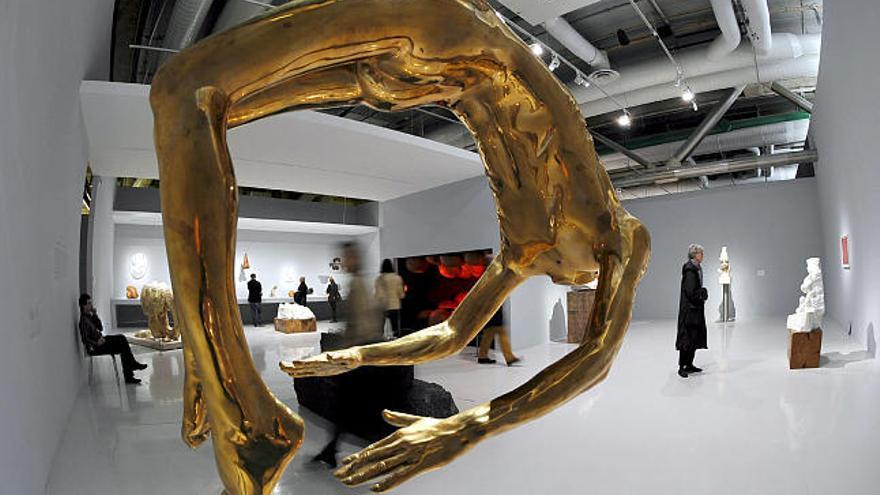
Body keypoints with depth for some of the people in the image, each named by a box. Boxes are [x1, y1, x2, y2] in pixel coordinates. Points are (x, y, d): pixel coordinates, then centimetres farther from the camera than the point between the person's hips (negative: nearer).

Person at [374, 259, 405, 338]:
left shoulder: (379, 278, -6)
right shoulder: (397, 278, -2)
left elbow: (378, 295, -9)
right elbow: (401, 293, 1)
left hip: (383, 307, -1)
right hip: (395, 305, 1)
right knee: (395, 327, 6)